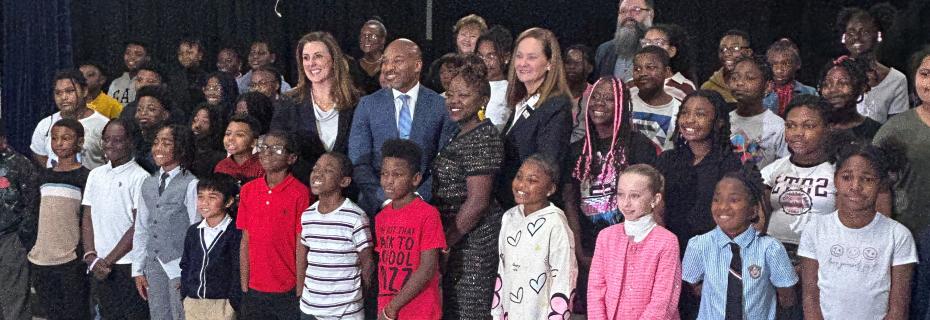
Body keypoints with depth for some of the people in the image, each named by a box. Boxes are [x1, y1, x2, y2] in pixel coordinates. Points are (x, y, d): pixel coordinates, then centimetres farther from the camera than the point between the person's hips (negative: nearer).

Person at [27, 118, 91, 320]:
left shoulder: (85, 176, -5)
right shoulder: (44, 175, 12)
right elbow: (40, 215, 18)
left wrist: (84, 253, -10)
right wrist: (32, 250, 15)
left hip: (72, 261, -6)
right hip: (41, 260, 6)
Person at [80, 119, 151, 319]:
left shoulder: (140, 177, -7)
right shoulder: (95, 175, 12)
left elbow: (139, 226, -10)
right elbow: (87, 219, 12)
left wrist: (108, 261, -10)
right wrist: (92, 257, -2)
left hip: (128, 265, -5)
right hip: (99, 267, 5)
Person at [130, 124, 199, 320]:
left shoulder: (190, 184, -9)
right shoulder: (148, 184, 11)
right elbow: (141, 228, 13)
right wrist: (138, 269, 11)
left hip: (179, 266, -6)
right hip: (153, 265, 6)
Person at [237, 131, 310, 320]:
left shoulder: (300, 193, -8)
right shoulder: (248, 191, 6)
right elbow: (245, 242, 8)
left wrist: (300, 291, -9)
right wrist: (244, 287, 5)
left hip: (288, 293, -4)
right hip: (254, 292, 4)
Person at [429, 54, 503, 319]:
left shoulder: (483, 137, -15)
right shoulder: (463, 134, 14)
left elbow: (477, 201, -20)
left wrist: (446, 243, -15)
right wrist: (444, 240, 15)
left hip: (473, 238, -10)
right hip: (457, 237, 10)